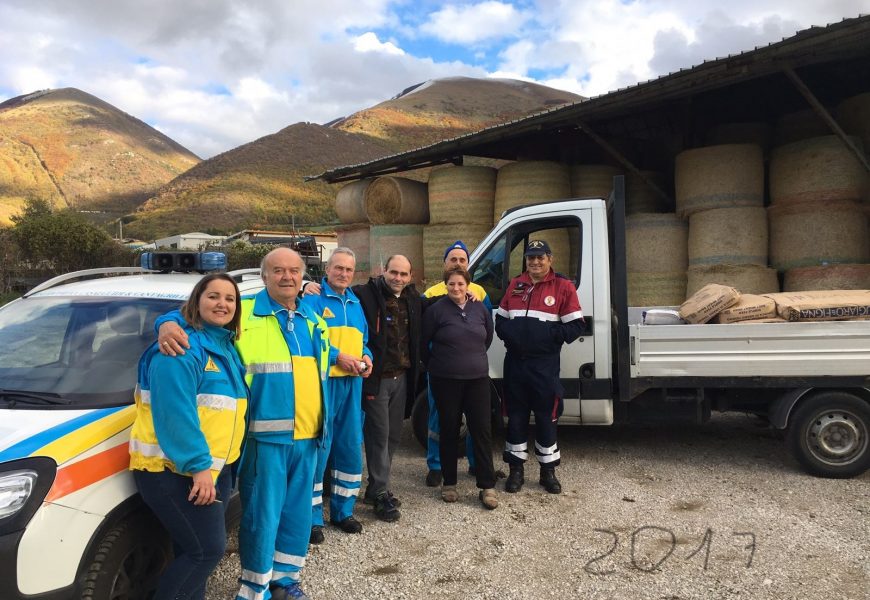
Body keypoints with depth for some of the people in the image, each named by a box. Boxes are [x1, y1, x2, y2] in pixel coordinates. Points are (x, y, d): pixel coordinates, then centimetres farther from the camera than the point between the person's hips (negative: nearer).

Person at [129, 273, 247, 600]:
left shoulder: (226, 348, 13)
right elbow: (175, 415, -23)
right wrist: (198, 466, -24)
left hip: (214, 467, 9)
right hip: (172, 469, -8)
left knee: (193, 550, 14)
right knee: (208, 549, -8)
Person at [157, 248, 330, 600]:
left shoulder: (313, 321, 15)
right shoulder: (243, 313, -3)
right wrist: (168, 324, -25)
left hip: (307, 437, 6)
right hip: (266, 436, -6)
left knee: (297, 513, 16)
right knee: (262, 515, 0)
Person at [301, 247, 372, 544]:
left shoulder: (356, 303, 17)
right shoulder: (313, 299, -4)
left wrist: (366, 357, 1)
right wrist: (337, 356, -19)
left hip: (352, 383, 7)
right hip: (323, 382, -7)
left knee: (351, 447, 12)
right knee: (318, 448, -4)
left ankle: (343, 511, 27)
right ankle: (312, 517, 9)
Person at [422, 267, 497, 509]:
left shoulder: (480, 308, 4)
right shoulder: (436, 310, -7)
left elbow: (488, 337, 18)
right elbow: (423, 343, 0)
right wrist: (434, 365, 9)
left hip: (477, 378, 3)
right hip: (446, 380, -3)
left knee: (482, 430, 2)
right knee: (449, 431, 8)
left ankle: (487, 486, 11)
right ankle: (449, 483, 22)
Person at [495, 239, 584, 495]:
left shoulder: (563, 287, -3)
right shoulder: (515, 285, 9)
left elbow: (575, 326, -7)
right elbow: (500, 320, 14)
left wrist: (548, 334, -18)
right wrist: (510, 333, -7)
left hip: (545, 365, -3)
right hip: (515, 362, 3)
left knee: (546, 417, 7)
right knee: (516, 417, 9)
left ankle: (548, 471, 22)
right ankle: (516, 470, 22)